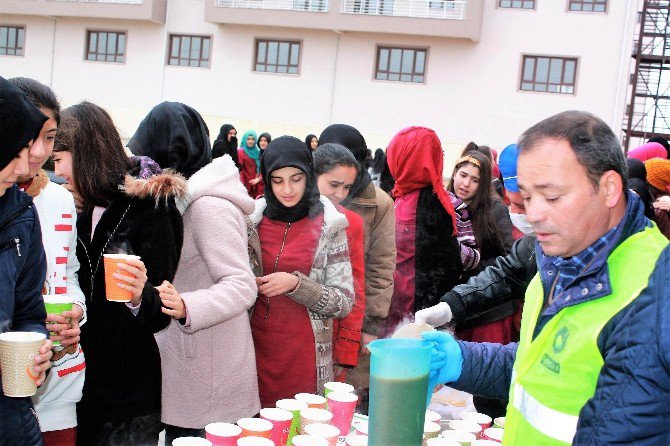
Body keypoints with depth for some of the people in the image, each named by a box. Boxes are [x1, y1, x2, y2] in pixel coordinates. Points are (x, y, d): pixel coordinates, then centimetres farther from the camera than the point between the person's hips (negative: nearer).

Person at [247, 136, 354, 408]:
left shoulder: (329, 226, -4)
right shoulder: (252, 219, 2)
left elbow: (345, 303, -5)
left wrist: (296, 284, -18)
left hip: (305, 355, -2)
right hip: (257, 349, 2)